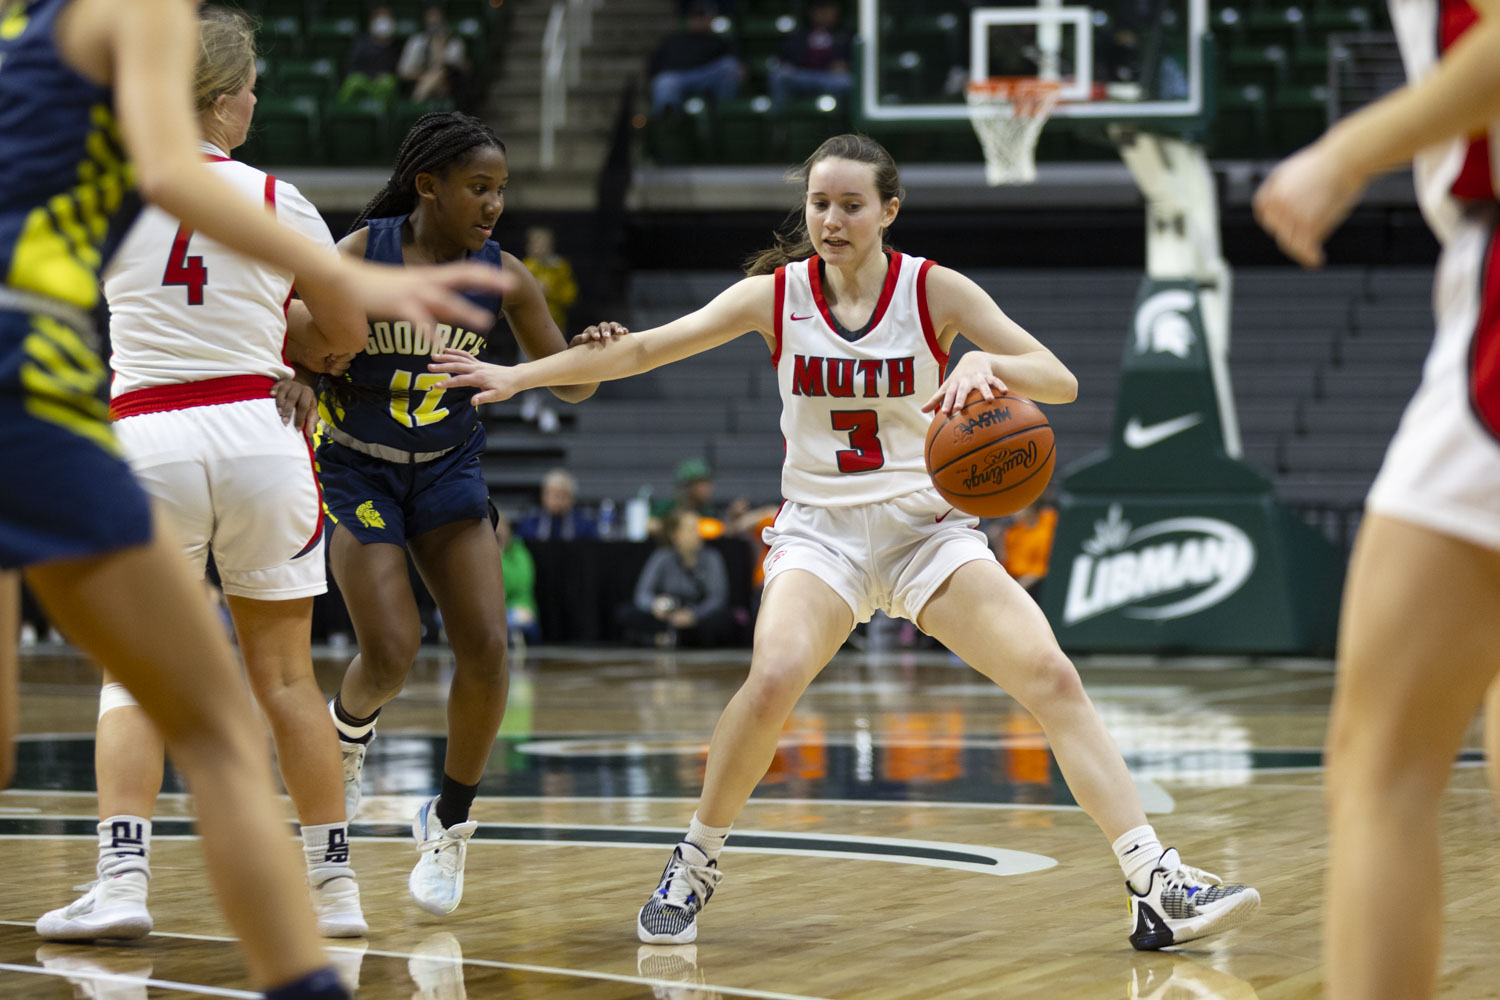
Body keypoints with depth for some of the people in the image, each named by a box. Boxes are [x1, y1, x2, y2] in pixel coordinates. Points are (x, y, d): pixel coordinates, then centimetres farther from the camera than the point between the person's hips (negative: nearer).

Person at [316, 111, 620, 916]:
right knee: (393, 652, -14)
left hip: (447, 469, 3)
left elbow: (567, 387, -2)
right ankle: (348, 729, 24)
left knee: (486, 647, -10)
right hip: (357, 466, -3)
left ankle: (449, 824, 9)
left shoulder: (501, 276, -8)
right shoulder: (359, 255, -16)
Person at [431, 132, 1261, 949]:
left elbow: (1061, 382, -11)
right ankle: (692, 869, -7)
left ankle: (1157, 889, -12)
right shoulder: (776, 295, -3)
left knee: (1052, 677, -16)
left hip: (926, 527, 1)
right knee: (774, 678, -29)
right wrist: (519, 375, 0)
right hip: (820, 528, 0)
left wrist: (988, 364, -32)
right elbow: (645, 349, 3)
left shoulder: (936, 292, -6)